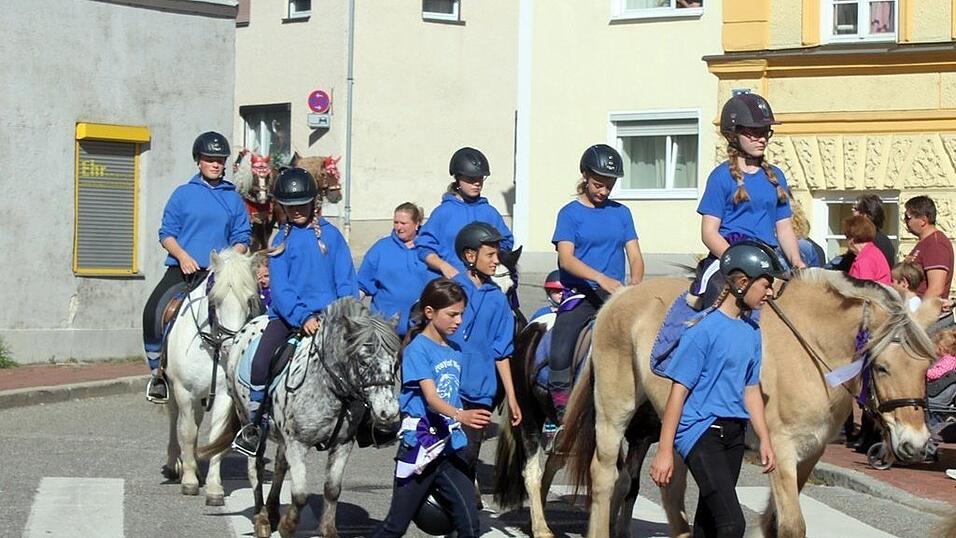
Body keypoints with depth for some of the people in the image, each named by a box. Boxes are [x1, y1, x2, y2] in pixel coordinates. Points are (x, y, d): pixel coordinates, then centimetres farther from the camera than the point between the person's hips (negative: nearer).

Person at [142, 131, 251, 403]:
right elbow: (166, 233, 8)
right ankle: (157, 370, -9)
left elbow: (242, 238, 13)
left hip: (217, 272, 1)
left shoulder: (233, 199, 12)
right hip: (181, 269, -1)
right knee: (152, 312, -21)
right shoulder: (183, 194, 9)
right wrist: (182, 255, -9)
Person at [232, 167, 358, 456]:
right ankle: (252, 425, -4)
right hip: (287, 314, 0)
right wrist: (302, 318, -15)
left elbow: (346, 281, 4)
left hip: (326, 314, 0)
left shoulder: (331, 235, 8)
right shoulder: (282, 240, 10)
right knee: (260, 362, -18)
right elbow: (280, 288, 0)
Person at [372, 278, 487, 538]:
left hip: (450, 448, 6)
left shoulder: (455, 350, 11)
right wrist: (460, 415, -41)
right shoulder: (417, 349, -11)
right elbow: (431, 398, -24)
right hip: (419, 448, -6)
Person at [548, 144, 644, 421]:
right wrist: (602, 278, -25)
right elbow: (566, 258, -10)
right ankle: (563, 416, -8)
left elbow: (635, 256, 10)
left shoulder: (621, 213, 14)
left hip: (614, 295, 3)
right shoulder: (570, 213, 2)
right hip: (579, 295, -3)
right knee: (559, 355, -20)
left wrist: (635, 286, -12)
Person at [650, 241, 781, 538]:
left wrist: (765, 439, 16)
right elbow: (679, 391, -13)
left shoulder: (751, 331, 10)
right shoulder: (704, 329, -13)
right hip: (701, 432, -8)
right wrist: (664, 452, -15)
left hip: (733, 434, 8)